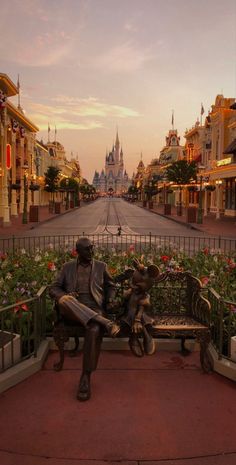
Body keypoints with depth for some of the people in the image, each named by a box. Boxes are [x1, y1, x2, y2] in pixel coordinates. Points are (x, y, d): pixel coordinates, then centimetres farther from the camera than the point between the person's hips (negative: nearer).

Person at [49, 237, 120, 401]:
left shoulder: (101, 266, 15)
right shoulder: (68, 267, 15)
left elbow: (111, 286, 26)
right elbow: (54, 289, 11)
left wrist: (110, 299, 4)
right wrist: (64, 295, -13)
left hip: (94, 310, 0)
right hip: (73, 310, 1)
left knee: (94, 330, -36)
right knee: (65, 300, -37)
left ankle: (86, 377, -22)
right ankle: (106, 323, -36)